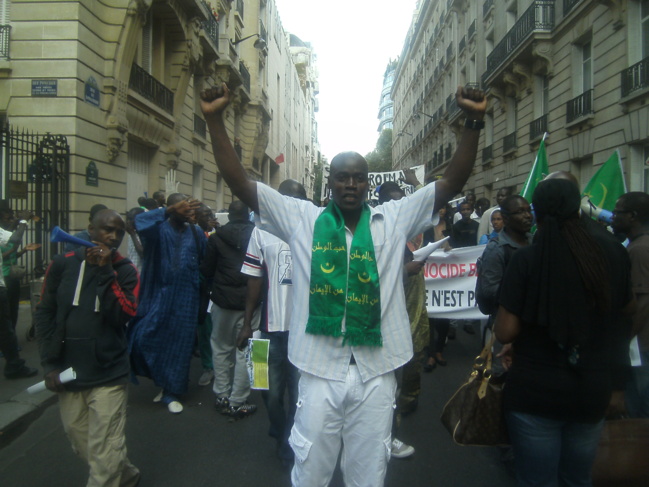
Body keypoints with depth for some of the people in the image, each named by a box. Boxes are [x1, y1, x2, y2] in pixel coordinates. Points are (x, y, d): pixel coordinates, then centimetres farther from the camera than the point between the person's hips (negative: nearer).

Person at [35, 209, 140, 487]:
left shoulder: (126, 271, -3)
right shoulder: (63, 264, 1)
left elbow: (125, 316, -16)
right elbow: (44, 313, 5)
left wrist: (105, 272, -22)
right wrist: (49, 364, 0)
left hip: (108, 376, -3)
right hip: (67, 373, 3)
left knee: (104, 455, -3)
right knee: (81, 444, 17)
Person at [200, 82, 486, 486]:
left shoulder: (394, 220, 2)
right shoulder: (303, 220, 0)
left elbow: (453, 182, -1)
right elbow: (240, 182, -3)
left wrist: (474, 122, -11)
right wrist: (215, 120, -9)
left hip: (376, 372, 1)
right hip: (319, 370, -1)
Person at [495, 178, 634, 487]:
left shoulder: (526, 259, -17)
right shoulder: (613, 254, -7)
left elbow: (505, 332, -17)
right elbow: (627, 307, 11)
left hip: (535, 392, -3)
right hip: (594, 391, 4)